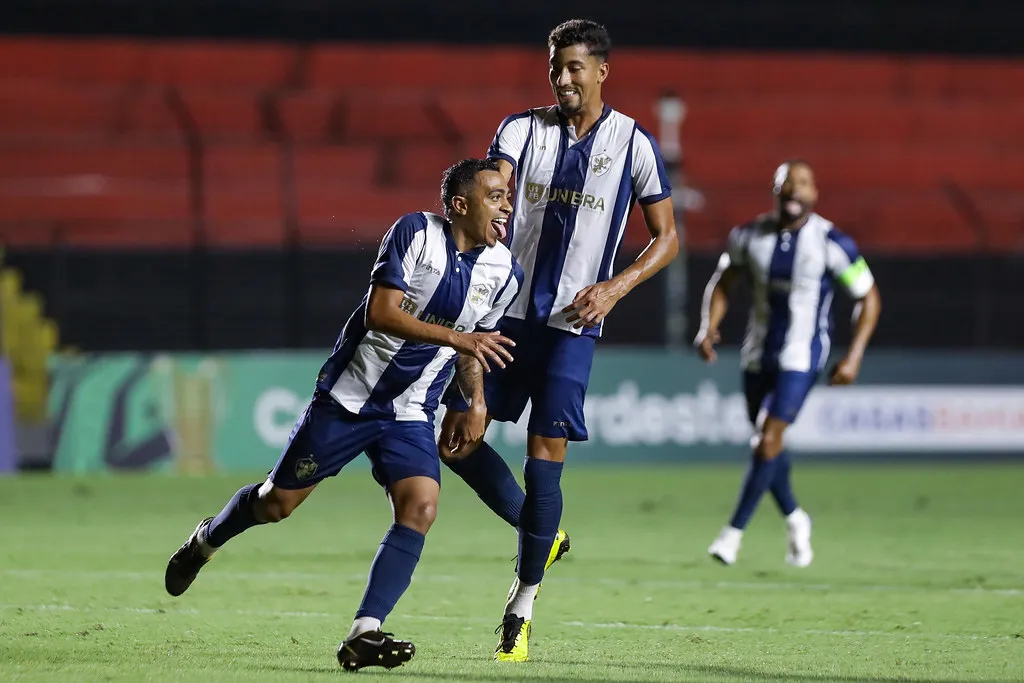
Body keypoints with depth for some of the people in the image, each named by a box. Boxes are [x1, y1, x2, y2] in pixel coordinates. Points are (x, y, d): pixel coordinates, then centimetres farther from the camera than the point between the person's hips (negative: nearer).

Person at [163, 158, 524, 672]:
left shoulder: (504, 273, 0)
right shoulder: (415, 233, -16)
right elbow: (380, 313, -26)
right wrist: (455, 336, -33)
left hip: (409, 415, 4)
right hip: (346, 397, -4)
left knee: (420, 507, -21)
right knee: (278, 502, 7)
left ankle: (362, 637, -22)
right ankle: (205, 541, 40)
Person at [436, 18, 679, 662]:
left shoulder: (634, 143, -1)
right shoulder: (521, 128, 4)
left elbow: (667, 237, 5)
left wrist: (614, 288, -10)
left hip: (572, 323, -3)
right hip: (507, 310, 3)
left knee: (546, 453, -9)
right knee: (456, 438, 0)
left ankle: (521, 612, 1)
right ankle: (540, 533, 24)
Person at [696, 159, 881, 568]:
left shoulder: (831, 243, -12)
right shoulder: (749, 237, -1)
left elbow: (868, 299, -4)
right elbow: (722, 284, 14)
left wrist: (853, 357, -10)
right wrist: (709, 327, -4)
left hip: (802, 355, -4)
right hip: (758, 353, 5)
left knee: (768, 441, -14)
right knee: (767, 444, 11)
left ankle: (734, 533, -8)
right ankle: (794, 519, 34)